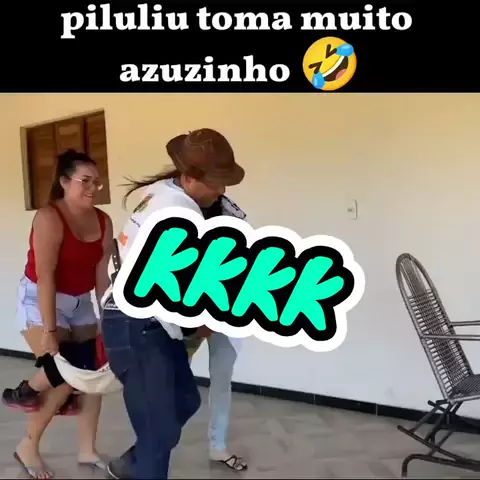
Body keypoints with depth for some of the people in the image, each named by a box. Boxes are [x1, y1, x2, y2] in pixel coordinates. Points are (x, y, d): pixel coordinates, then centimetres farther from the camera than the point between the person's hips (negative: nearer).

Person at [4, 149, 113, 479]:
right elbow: (45, 276, -25)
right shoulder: (49, 218, -21)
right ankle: (28, 446, 13)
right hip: (40, 301, -6)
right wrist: (50, 331, -27)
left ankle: (88, 450, 20)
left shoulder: (103, 221, -3)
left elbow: (102, 273, -3)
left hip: (80, 303, 7)